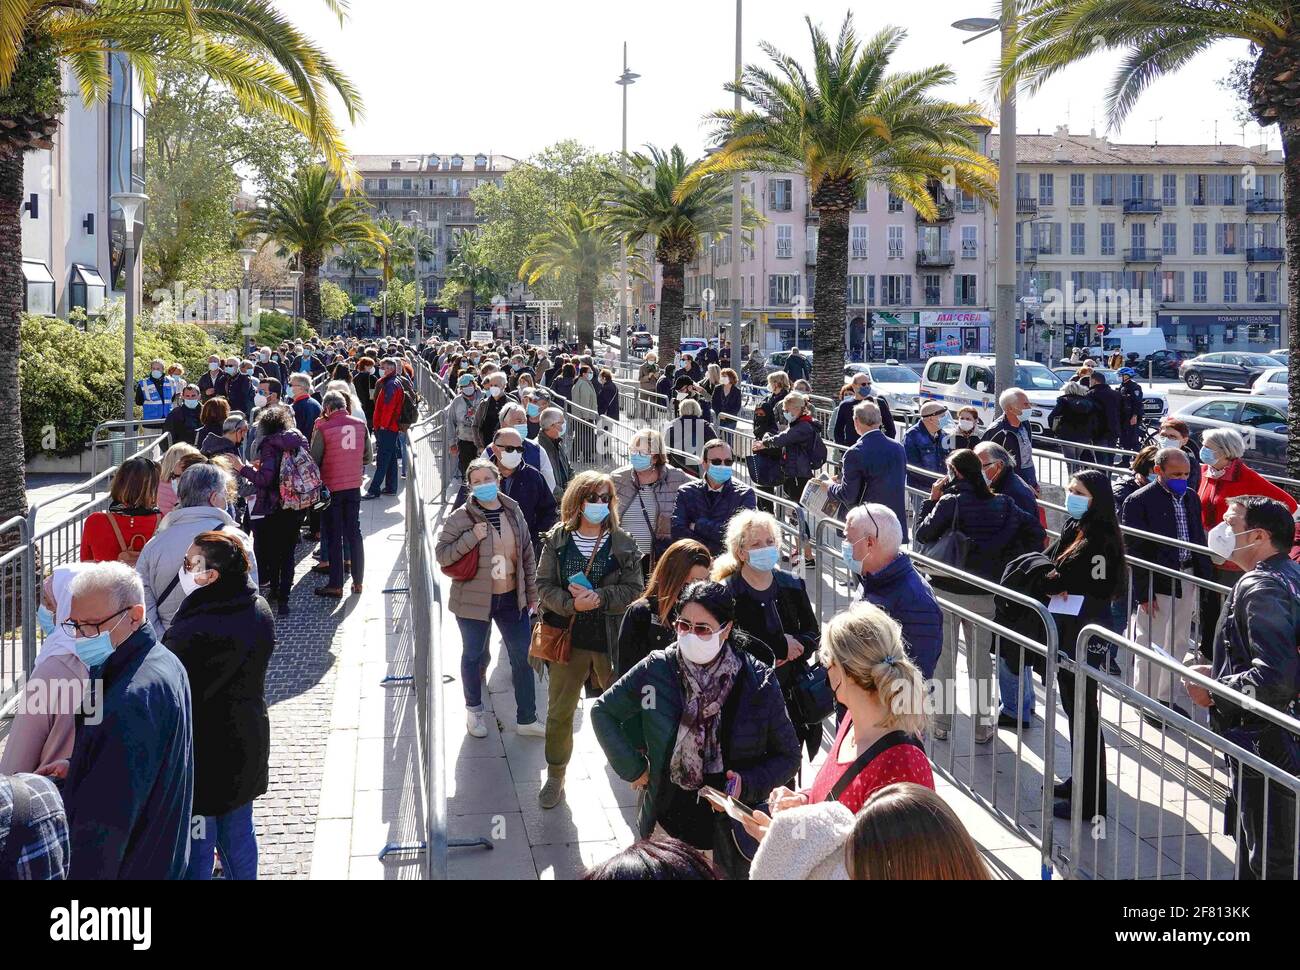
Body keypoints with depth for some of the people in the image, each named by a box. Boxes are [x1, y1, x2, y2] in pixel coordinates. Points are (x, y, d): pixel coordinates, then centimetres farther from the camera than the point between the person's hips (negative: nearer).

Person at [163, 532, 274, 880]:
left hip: (204, 758, -8)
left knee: (195, 851, 7)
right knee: (238, 834, 23)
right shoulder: (259, 611, -2)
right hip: (247, 746, 8)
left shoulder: (194, 633, -30)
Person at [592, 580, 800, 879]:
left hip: (731, 829, -1)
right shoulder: (657, 669, -10)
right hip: (667, 822, 1)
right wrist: (631, 767, -2)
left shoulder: (758, 682, -13)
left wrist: (747, 785, -18)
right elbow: (603, 711, 5)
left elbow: (788, 756, -2)